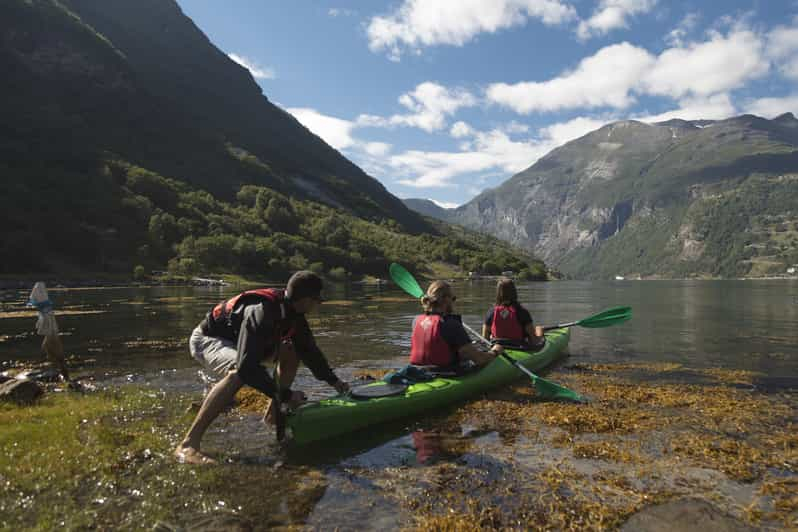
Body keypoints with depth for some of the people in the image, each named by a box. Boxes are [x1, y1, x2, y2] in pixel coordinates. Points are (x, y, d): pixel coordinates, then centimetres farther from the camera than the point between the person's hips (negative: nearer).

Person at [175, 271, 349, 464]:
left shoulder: (293, 313, -8)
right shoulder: (261, 312, -36)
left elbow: (309, 351, 6)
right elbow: (247, 367, -41)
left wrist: (333, 380, 7)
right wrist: (284, 394, -35)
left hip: (237, 340, 9)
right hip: (207, 339, -9)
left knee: (291, 351, 2)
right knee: (239, 372, -38)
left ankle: (273, 413, 11)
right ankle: (188, 445, -35)